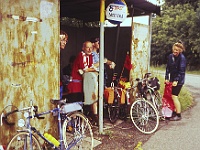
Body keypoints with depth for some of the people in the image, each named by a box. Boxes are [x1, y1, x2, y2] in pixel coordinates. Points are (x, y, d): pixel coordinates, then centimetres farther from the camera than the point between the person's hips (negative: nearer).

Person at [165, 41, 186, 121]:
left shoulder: (182, 58, -14)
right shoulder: (170, 56, 4)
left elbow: (181, 71, -17)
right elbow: (168, 68, 8)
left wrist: (176, 80, -21)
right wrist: (167, 78, 3)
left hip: (178, 80, -7)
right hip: (172, 79, 7)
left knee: (174, 96, -7)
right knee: (173, 96, 11)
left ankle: (178, 115, 4)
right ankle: (174, 112, 25)